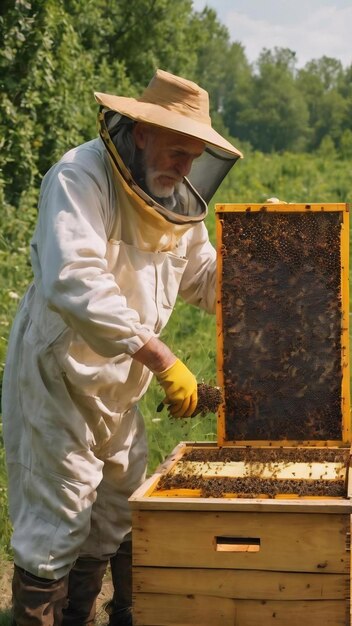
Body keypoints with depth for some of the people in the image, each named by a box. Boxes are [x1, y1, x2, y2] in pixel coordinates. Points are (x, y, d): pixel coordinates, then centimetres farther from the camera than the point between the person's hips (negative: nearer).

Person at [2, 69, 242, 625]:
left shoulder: (179, 199, 4)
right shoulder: (81, 177, -22)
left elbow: (204, 279, 17)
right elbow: (75, 284, -36)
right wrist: (161, 359, -38)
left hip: (119, 387, 8)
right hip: (58, 376, -8)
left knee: (115, 517, 17)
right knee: (56, 523, -2)